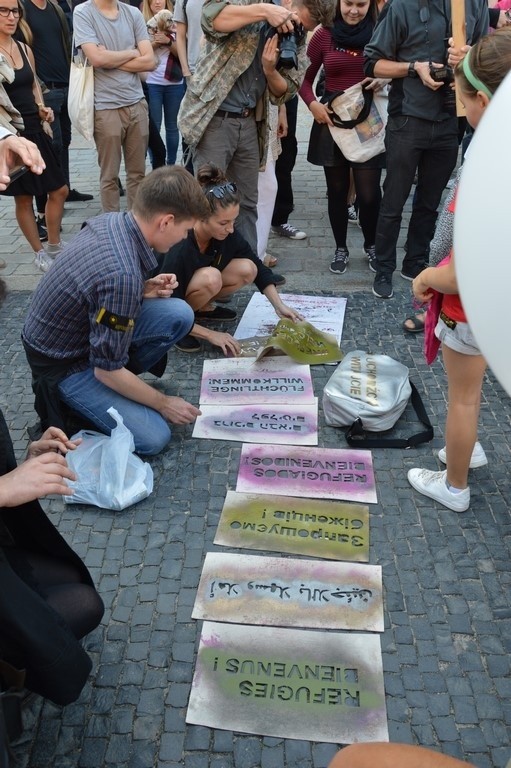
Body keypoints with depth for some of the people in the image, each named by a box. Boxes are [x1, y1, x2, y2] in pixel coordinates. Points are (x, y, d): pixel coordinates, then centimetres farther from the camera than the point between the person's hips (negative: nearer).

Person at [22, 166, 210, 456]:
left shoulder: (109, 221, -10)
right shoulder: (123, 275, -35)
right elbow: (106, 370, -26)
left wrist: (141, 290, -5)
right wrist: (163, 403, -12)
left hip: (82, 328, 8)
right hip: (63, 363, -8)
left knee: (180, 314, -9)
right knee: (153, 437, -12)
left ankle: (122, 376, 8)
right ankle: (62, 398, 5)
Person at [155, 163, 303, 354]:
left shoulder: (227, 234, -17)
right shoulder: (179, 248, -35)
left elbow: (258, 268, -4)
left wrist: (279, 306, -12)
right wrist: (211, 334, -29)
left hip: (192, 287, 7)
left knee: (247, 269, -14)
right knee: (210, 277, -35)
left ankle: (200, 307, 4)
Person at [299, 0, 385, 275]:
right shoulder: (324, 35, 2)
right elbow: (305, 79, 8)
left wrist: (383, 81, -14)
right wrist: (313, 104, -10)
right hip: (332, 120, 1)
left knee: (368, 193, -4)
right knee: (337, 190, 8)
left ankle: (371, 246, 21)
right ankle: (340, 249, 25)